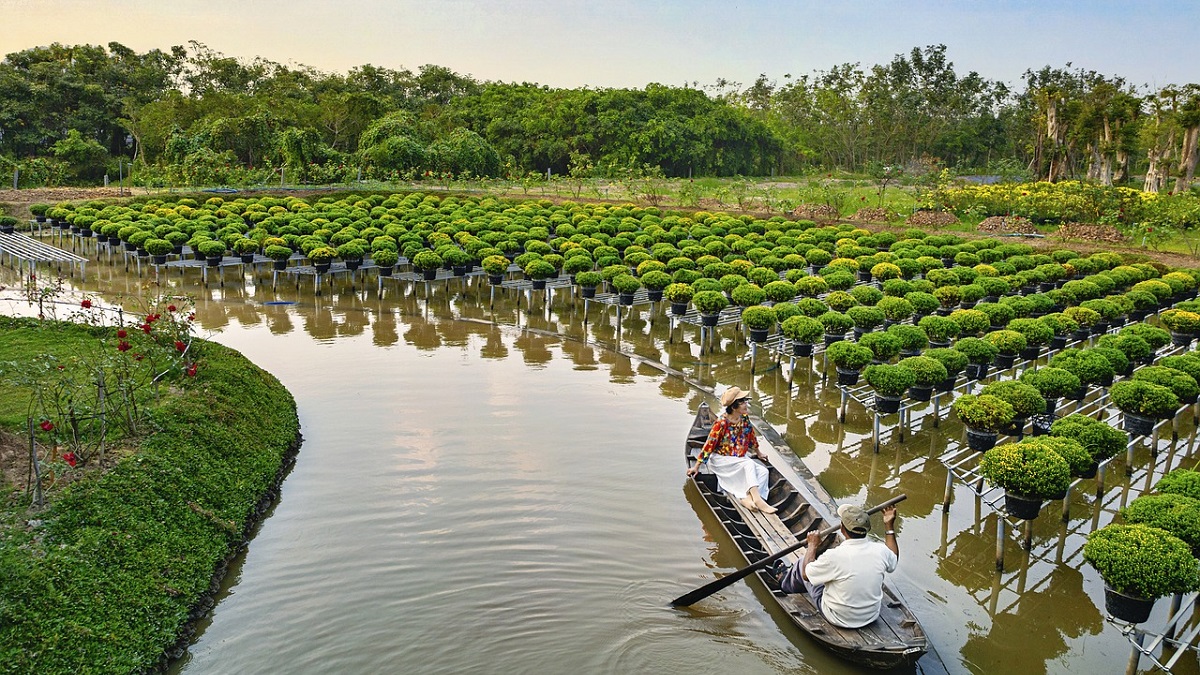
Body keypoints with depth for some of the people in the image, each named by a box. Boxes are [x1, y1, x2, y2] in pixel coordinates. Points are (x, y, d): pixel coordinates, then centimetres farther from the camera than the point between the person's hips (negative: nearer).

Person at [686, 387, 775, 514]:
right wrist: (696, 467, -16)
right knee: (748, 464, -32)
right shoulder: (721, 423, -21)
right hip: (720, 459, -7)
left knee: (763, 471, -16)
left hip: (739, 458, 7)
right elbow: (709, 445, -18)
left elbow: (752, 437, 16)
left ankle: (745, 497, -33)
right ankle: (757, 499, -42)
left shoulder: (745, 419, -3)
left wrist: (758, 453, 29)